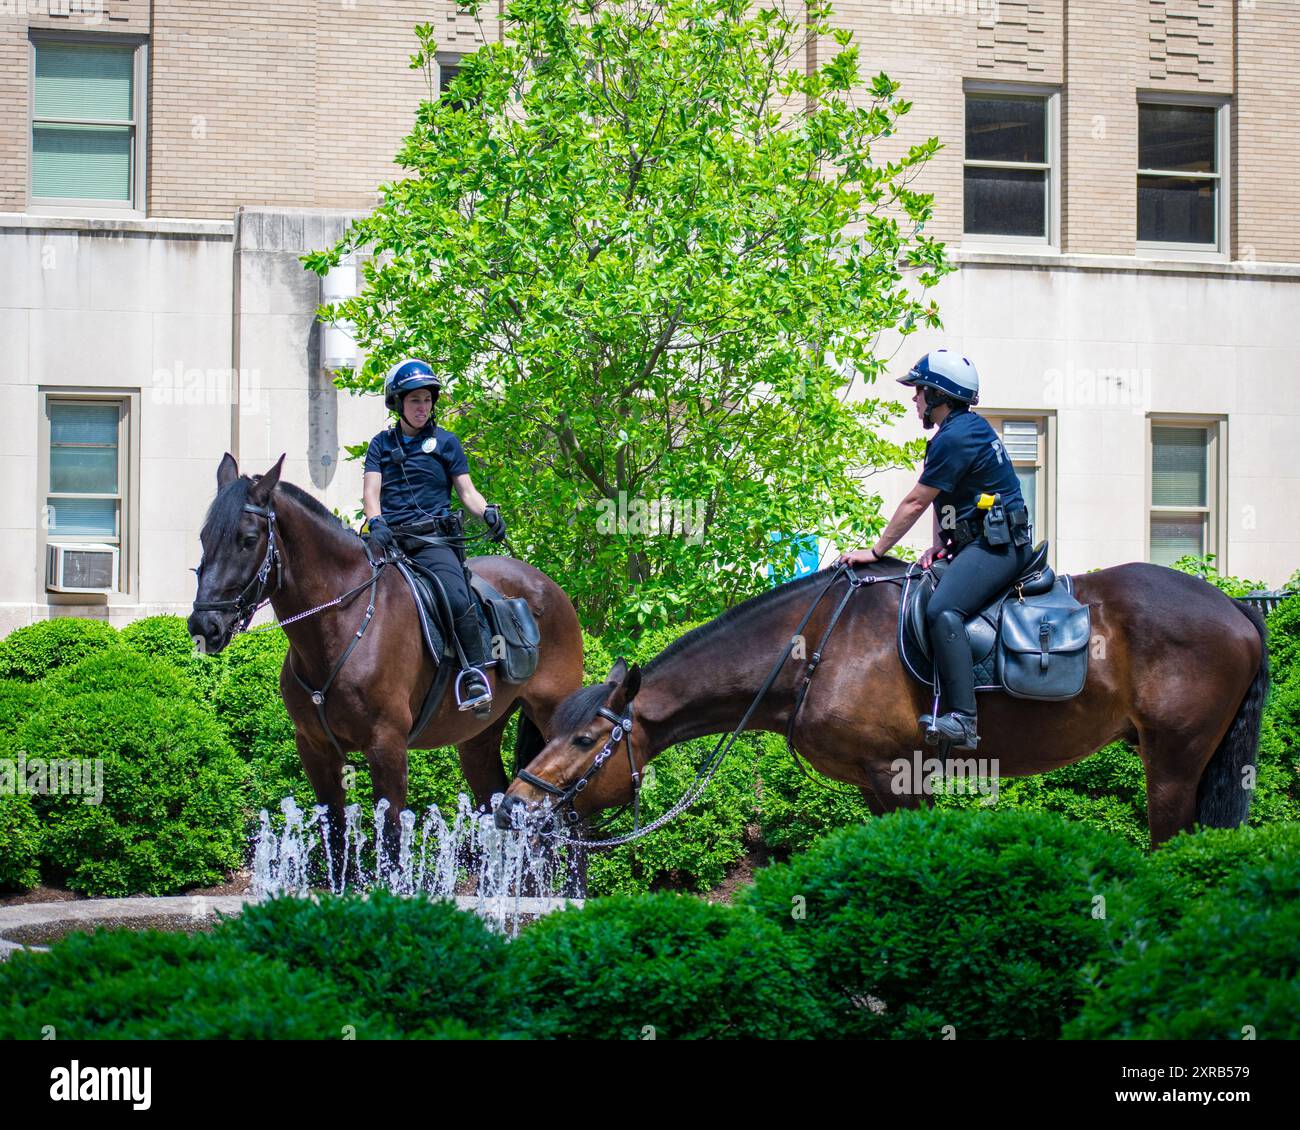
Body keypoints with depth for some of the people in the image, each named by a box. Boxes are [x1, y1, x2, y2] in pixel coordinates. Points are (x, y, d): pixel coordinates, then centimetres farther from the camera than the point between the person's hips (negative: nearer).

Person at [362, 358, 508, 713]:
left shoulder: (445, 442, 13)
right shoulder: (381, 444, 16)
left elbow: (466, 491, 11)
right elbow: (371, 492, 6)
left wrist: (487, 512, -11)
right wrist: (375, 523, -15)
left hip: (433, 539, -3)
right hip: (390, 538, 3)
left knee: (457, 599, -27)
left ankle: (475, 677, -24)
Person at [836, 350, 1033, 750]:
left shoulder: (955, 438, -15)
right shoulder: (971, 427, 18)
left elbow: (914, 503, -13)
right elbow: (939, 501, 21)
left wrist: (875, 551, -6)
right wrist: (939, 545, 6)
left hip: (997, 545, -12)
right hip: (980, 542, 12)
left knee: (943, 609, -31)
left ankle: (962, 720, -41)